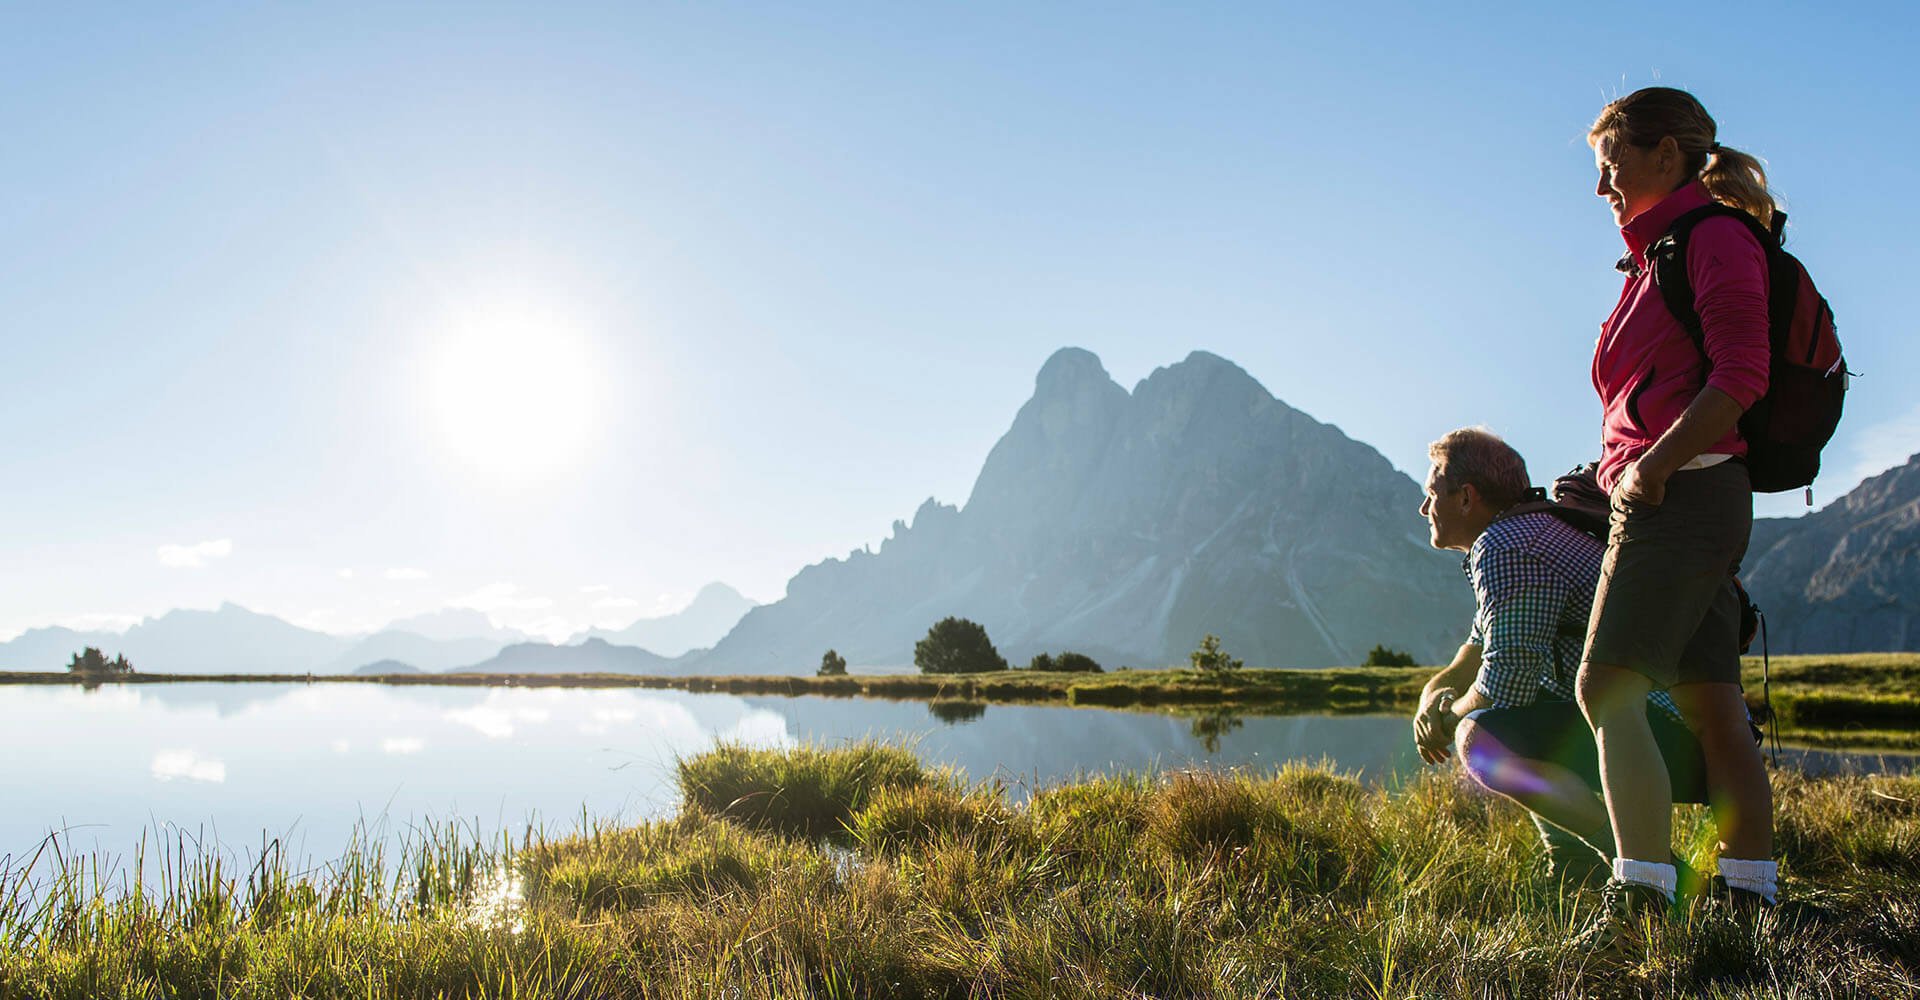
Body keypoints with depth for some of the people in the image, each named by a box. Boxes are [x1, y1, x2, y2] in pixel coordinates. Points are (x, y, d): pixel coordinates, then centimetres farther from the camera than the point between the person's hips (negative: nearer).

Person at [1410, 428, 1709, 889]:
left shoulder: (1504, 546, -15)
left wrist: (1452, 714, -1)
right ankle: (1576, 865, 17)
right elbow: (1473, 659, 26)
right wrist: (1433, 697, 6)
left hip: (1674, 728, -11)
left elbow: (1506, 682, -22)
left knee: (1482, 739, -25)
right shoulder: (1532, 530, 19)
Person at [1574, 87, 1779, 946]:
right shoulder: (1664, 254, 23)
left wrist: (1650, 468, -18)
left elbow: (1740, 376, -16)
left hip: (1683, 490, -10)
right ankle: (1752, 895, 14)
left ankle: (1642, 893, -16)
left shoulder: (1713, 238, -4)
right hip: (1687, 499, 10)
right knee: (1710, 707, 9)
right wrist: (1623, 470, 13)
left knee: (1607, 689, -16)